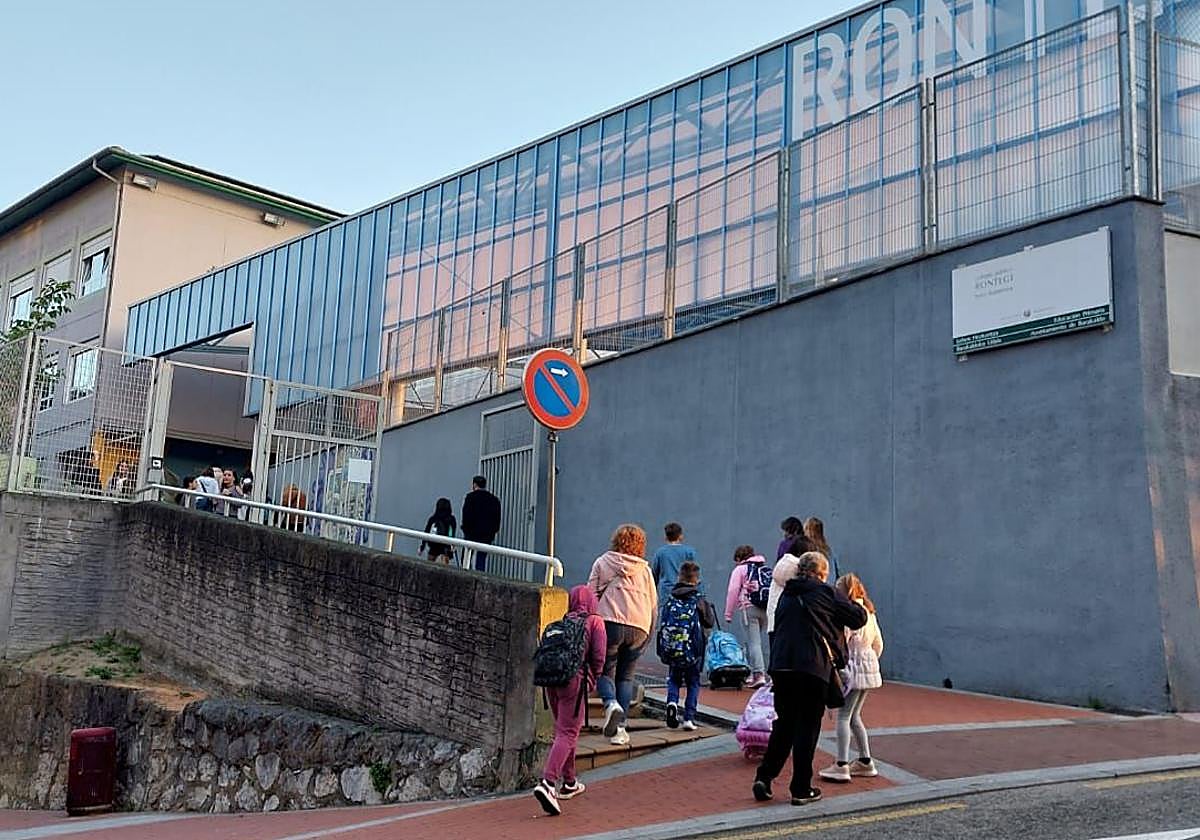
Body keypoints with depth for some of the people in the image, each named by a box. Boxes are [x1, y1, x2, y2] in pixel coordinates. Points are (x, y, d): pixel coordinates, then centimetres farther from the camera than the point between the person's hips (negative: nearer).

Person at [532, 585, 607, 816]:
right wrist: (593, 680, 9)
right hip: (575, 681, -6)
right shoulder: (595, 622, 3)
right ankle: (547, 783, -23)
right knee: (567, 734, -6)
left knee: (563, 730, 20)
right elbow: (598, 656, -5)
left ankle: (569, 782, 30)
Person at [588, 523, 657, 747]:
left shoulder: (603, 562, 11)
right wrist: (648, 631, 25)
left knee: (605, 670, 8)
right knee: (626, 676, 10)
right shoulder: (645, 569, 17)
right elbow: (654, 604, 17)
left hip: (610, 622, -2)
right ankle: (620, 727, 4)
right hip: (639, 628, 2)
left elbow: (591, 595, 6)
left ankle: (611, 703, -22)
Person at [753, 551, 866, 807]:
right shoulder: (826, 593, 0)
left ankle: (764, 777, 8)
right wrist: (852, 604, 23)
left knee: (784, 723, 15)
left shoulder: (787, 595, 17)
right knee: (808, 726, 3)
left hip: (781, 665, 5)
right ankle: (801, 789, 7)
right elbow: (859, 618, 4)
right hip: (813, 667, -5)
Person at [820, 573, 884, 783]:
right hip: (869, 667, 9)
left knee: (843, 715, -6)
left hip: (854, 668, -9)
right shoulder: (869, 612, 13)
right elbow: (878, 643, 18)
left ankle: (841, 765, -8)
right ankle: (865, 762, 20)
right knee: (854, 716, 17)